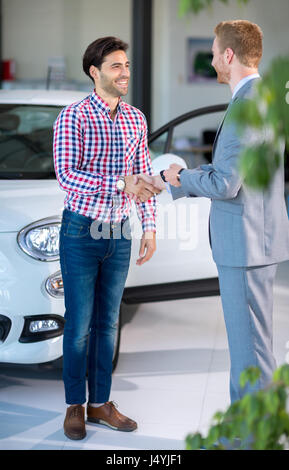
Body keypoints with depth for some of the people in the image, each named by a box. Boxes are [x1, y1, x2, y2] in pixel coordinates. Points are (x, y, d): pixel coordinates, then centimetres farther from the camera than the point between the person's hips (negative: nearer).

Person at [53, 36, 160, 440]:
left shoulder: (136, 119, 6)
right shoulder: (73, 117, -11)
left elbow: (144, 176, 10)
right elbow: (66, 175, -21)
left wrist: (150, 227, 4)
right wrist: (121, 185, -30)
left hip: (120, 233, 5)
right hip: (82, 231, -5)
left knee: (108, 323, 11)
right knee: (79, 325, 2)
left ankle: (101, 403, 22)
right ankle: (75, 406, 16)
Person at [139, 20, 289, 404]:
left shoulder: (248, 106, -20)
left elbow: (225, 184, -24)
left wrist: (181, 178, -5)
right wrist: (168, 183, 23)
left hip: (247, 243, -11)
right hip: (249, 242, 11)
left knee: (249, 344, -2)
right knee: (245, 340, 18)